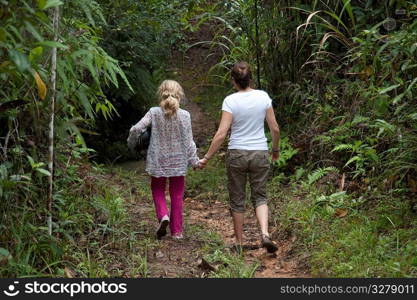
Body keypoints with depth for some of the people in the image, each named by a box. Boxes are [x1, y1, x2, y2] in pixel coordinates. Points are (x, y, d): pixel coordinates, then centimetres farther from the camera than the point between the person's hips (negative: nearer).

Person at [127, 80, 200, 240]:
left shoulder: (154, 113, -9)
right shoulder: (184, 115, -9)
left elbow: (137, 128, -15)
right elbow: (189, 141, -7)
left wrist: (130, 141, 5)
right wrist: (194, 160, 3)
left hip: (158, 160, 0)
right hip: (178, 161, 0)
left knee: (158, 191, 18)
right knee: (177, 196, 10)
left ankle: (163, 215, -8)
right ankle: (176, 231, 14)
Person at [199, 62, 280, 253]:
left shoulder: (230, 101, -11)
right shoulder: (263, 97, -2)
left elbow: (221, 134, -15)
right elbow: (275, 128, 2)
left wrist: (207, 157, -8)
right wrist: (275, 150, 18)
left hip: (237, 153, -2)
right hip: (260, 153, 2)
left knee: (237, 199, 12)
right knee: (259, 196, 13)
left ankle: (239, 243, 19)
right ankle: (265, 234, -10)